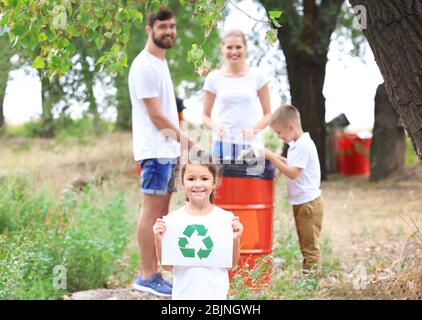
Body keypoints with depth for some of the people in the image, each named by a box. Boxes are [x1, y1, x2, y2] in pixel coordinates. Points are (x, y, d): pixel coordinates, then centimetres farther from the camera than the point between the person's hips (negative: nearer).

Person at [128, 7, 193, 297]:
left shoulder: (161, 62, 17)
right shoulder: (144, 66, -13)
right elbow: (155, 114, -16)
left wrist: (179, 139, 14)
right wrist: (182, 136, -7)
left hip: (169, 150, 9)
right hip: (156, 150, -9)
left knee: (162, 211, 10)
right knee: (152, 211, -7)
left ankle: (154, 273, 13)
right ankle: (146, 276, -4)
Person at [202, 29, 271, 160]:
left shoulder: (257, 76, 4)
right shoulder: (213, 78, 5)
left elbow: (267, 114, 6)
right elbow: (206, 115, 10)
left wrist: (254, 128, -14)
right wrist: (215, 126, -12)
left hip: (250, 143, 0)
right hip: (223, 143, 0)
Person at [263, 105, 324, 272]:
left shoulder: (304, 146, -20)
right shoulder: (296, 144, 11)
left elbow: (293, 172, -23)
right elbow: (291, 165, 19)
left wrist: (272, 157, -20)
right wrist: (275, 157, 7)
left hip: (309, 202, -10)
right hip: (301, 203, 10)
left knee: (310, 245, -4)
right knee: (305, 244, 16)